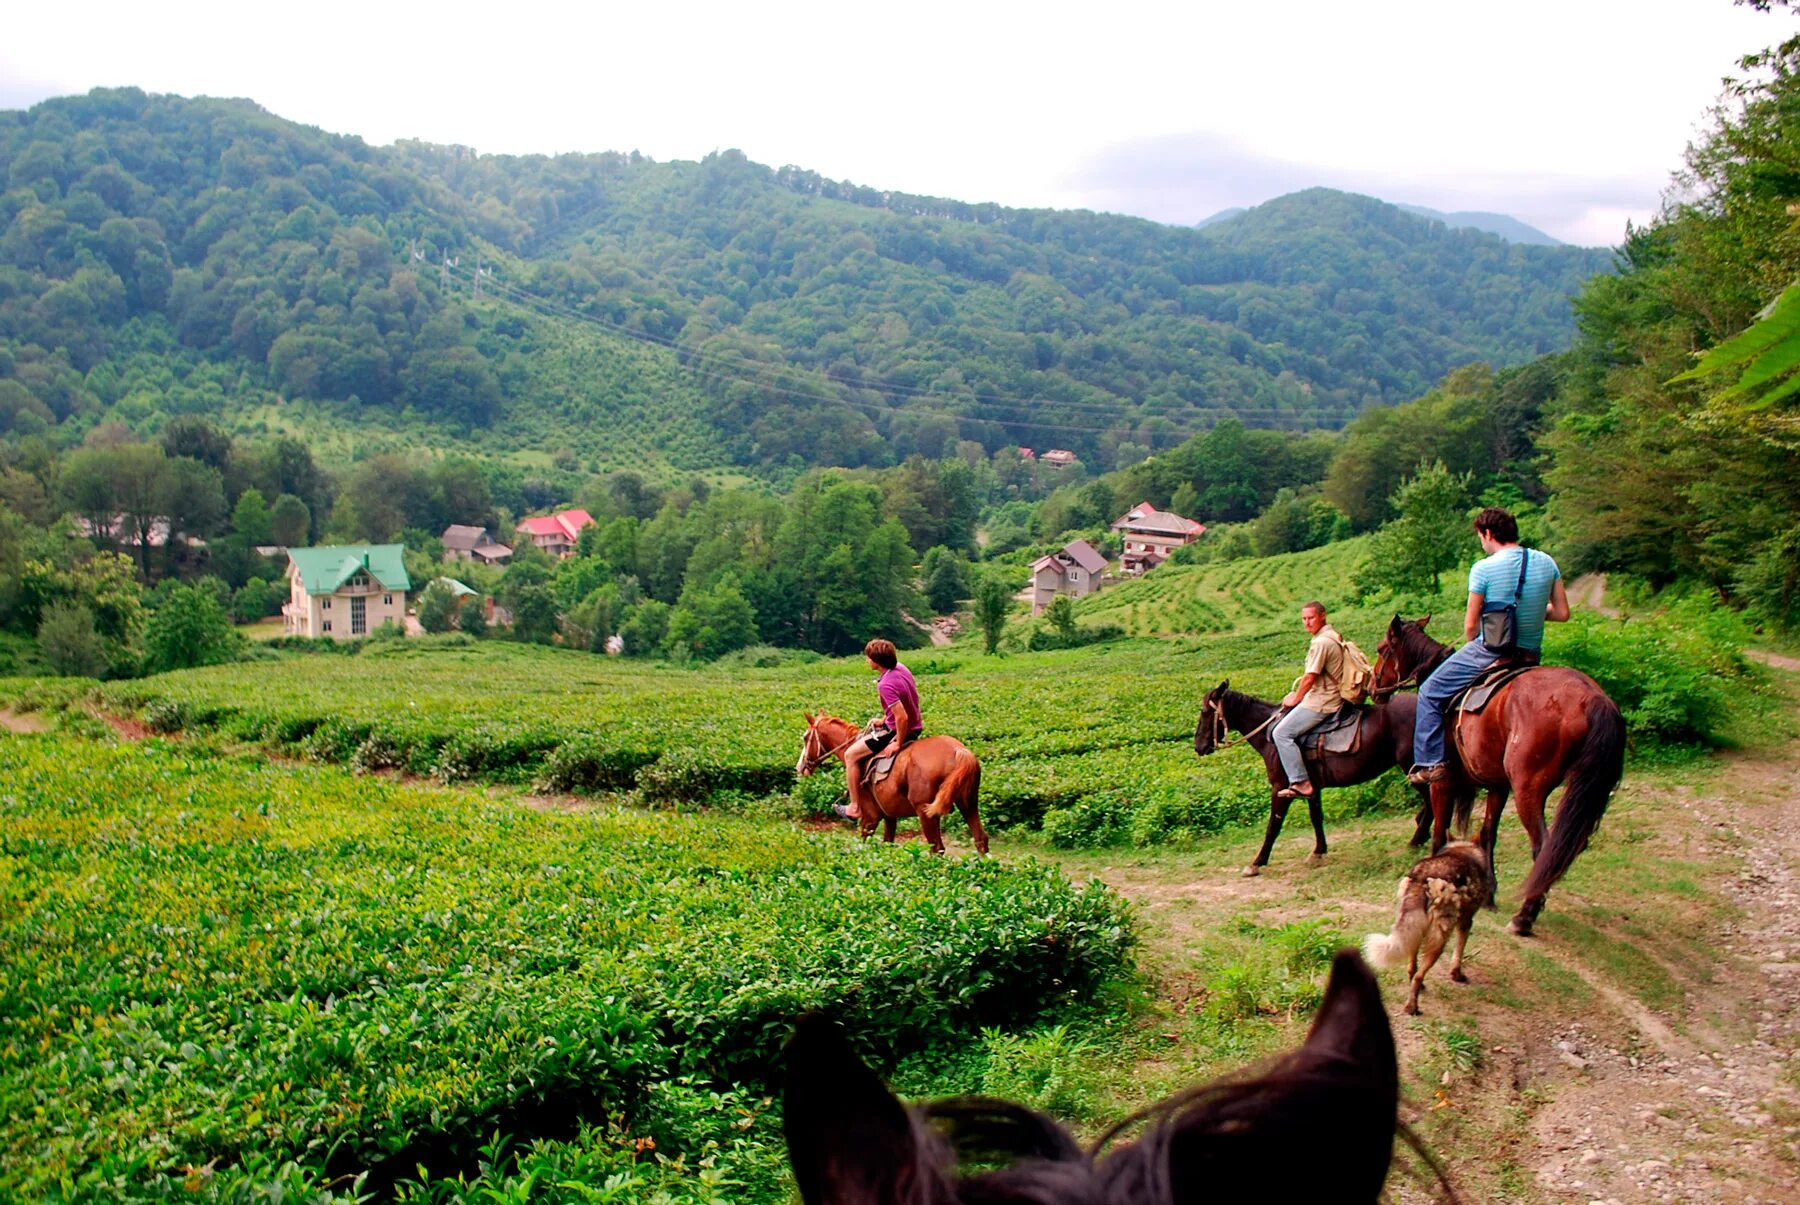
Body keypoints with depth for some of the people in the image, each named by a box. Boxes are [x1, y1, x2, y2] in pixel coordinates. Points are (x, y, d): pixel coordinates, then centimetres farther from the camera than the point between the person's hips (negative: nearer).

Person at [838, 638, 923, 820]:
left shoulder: (886, 685, -29)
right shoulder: (900, 668, -1)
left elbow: (902, 717, -33)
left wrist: (898, 743, -21)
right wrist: (884, 719, 15)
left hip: (898, 730, -10)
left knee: (851, 754, 1)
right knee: (860, 739, 30)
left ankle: (855, 808, 4)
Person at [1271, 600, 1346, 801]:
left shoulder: (1321, 642, -19)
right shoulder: (1334, 636, 14)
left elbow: (1310, 677, -19)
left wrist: (1295, 699, -5)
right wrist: (1297, 694, 19)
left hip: (1321, 702, -11)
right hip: (1333, 697, 11)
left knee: (1282, 733, -15)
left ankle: (1301, 783, -19)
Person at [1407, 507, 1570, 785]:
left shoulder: (1483, 569, -12)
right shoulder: (1547, 562, 3)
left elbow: (1471, 625, -8)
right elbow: (1562, 613, 6)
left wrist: (1470, 649, 12)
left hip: (1490, 649, -6)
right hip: (1531, 656, 6)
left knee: (1430, 692, 9)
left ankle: (1431, 762, 1)